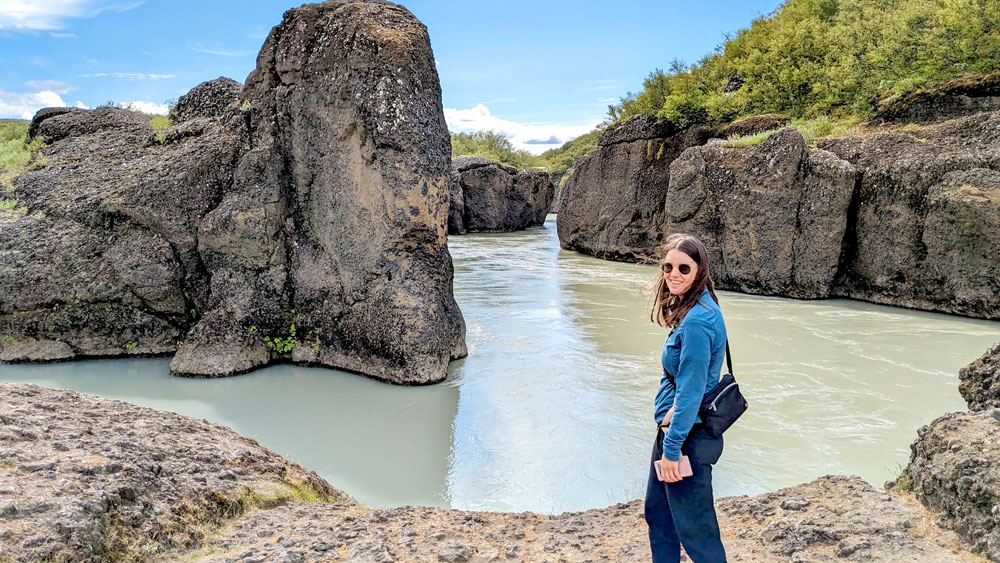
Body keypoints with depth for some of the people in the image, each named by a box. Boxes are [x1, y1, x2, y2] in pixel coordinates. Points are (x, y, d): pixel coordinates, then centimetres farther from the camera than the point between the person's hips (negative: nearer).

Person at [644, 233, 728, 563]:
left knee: (694, 527, 4)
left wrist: (672, 448, -19)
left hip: (687, 436, -10)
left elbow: (691, 390, -23)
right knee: (657, 512, 22)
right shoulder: (695, 309, 6)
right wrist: (672, 410, 5)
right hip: (673, 427, 10)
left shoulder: (697, 320, -23)